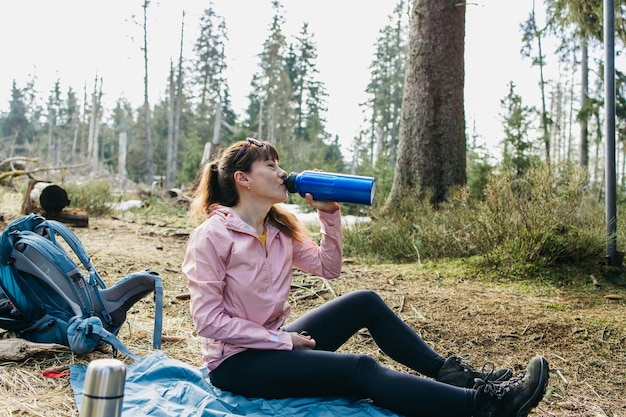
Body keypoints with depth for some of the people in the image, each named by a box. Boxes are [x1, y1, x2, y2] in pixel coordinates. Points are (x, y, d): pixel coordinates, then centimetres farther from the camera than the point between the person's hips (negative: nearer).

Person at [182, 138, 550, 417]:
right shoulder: (212, 236, -18)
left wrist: (329, 213, -7)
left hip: (275, 342, 8)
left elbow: (328, 267, 6)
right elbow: (208, 319, -20)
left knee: (365, 302, -4)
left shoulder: (280, 229, 4)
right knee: (359, 369, -23)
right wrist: (282, 340, -20)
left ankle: (449, 373, 1)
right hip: (236, 361, -8)